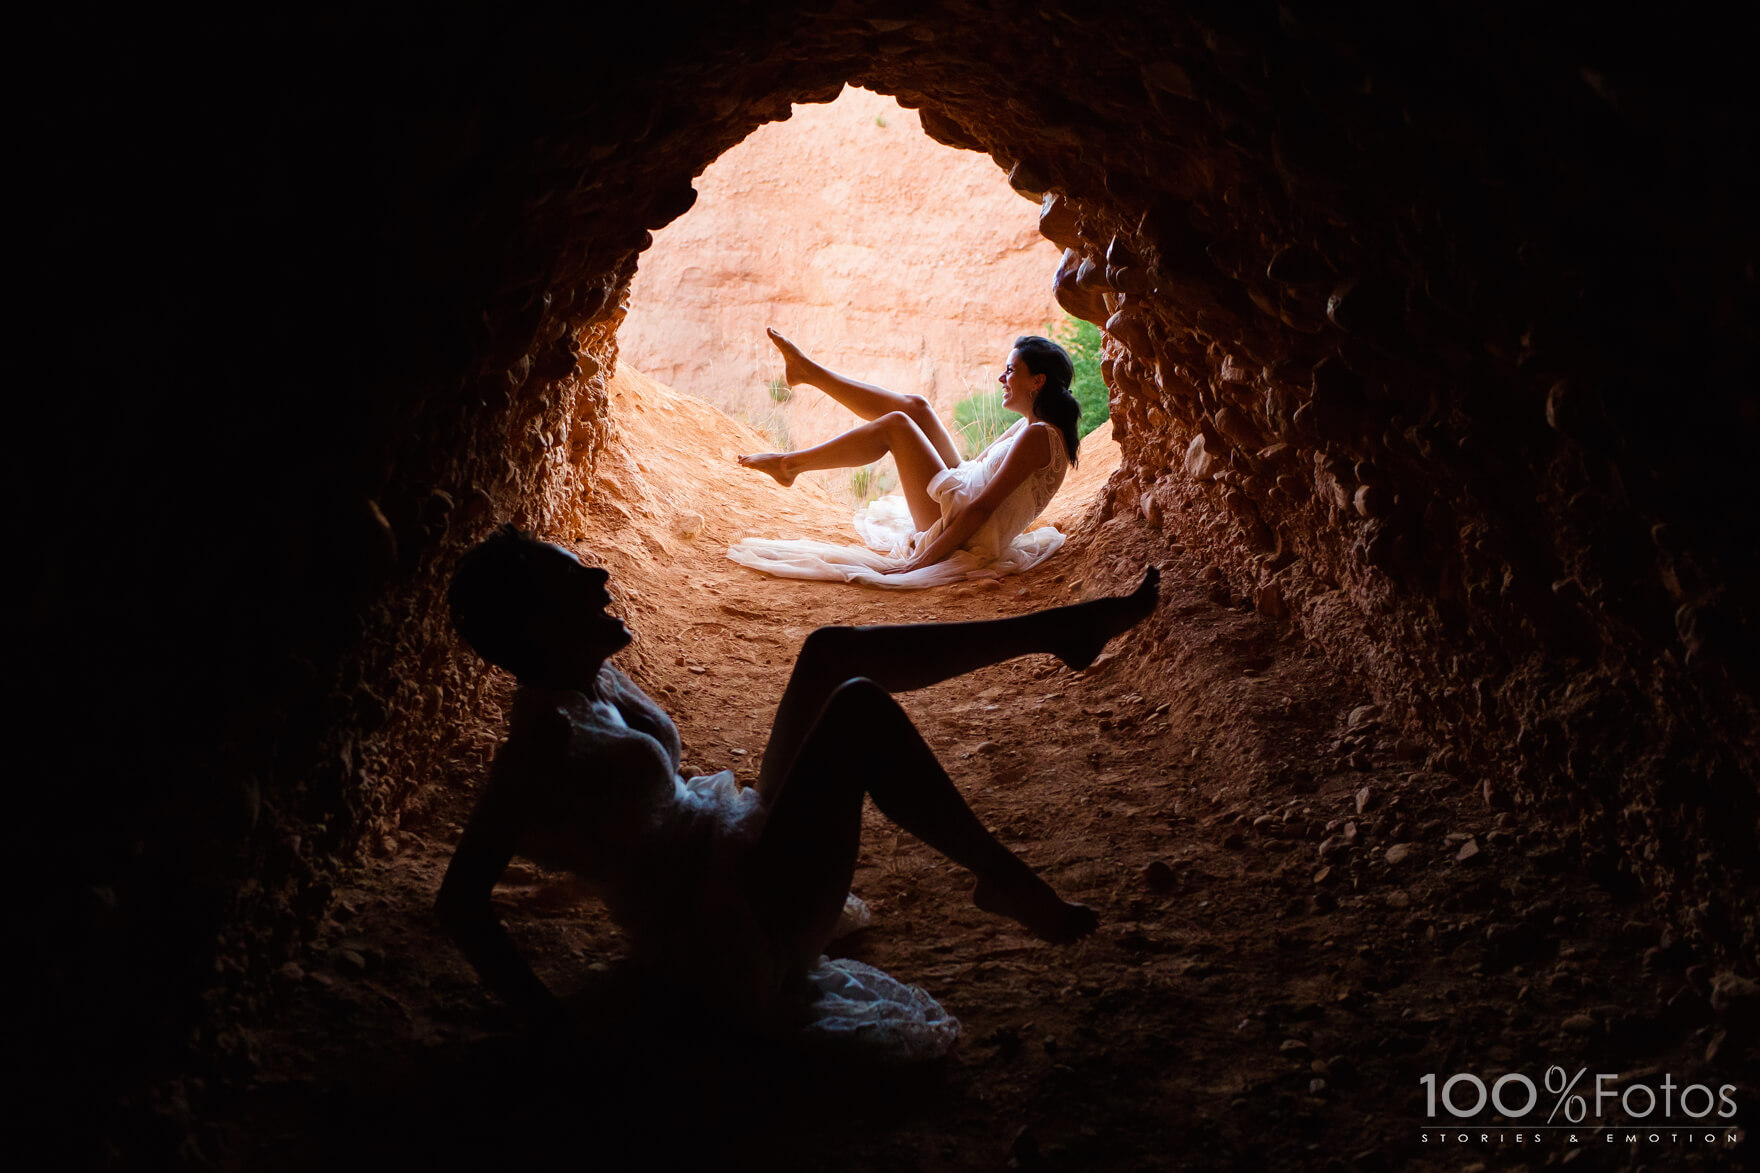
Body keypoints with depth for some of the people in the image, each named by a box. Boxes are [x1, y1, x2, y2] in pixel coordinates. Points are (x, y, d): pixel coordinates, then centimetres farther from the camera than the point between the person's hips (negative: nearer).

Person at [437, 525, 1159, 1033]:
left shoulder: (594, 681, 7)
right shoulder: (544, 738, -20)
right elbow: (460, 901, -24)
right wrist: (547, 1022, -24)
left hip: (734, 856, 10)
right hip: (734, 952, -10)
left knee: (832, 652, 6)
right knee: (859, 708, -23)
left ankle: (1062, 628, 5)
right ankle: (1005, 881, -5)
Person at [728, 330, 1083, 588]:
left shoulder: (1039, 436, -18)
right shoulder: (1028, 426, 12)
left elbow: (983, 507, -25)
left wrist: (923, 560, -27)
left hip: (964, 536, -9)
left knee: (894, 425, -10)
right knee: (915, 408, 8)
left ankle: (791, 463, 3)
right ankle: (807, 372, 18)